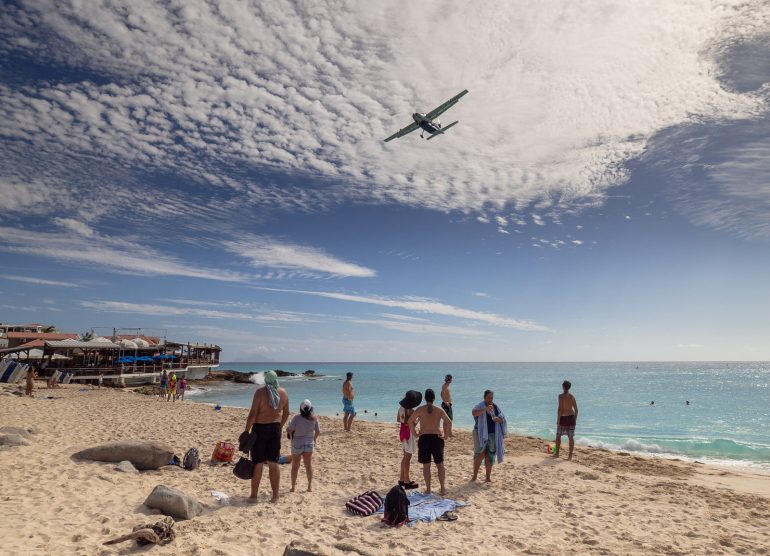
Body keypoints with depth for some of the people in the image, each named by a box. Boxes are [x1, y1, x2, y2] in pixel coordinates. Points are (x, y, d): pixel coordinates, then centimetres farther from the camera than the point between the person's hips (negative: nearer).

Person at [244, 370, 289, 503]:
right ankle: (275, 496, 16)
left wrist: (246, 431, -7)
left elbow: (252, 414, -15)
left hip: (260, 428, -4)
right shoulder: (283, 392, 2)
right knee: (273, 463, 11)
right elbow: (286, 413, 10)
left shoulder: (260, 392, -13)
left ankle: (253, 496, 13)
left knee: (257, 463, 5)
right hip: (275, 428, 4)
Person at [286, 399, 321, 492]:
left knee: (295, 466, 12)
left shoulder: (296, 418, -18)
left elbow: (289, 430, -15)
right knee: (308, 465, 13)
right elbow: (318, 431, 1)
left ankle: (293, 486, 18)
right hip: (309, 444, 2)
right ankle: (310, 486, 15)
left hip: (297, 444, -2)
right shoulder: (314, 419, -8)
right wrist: (314, 439, 20)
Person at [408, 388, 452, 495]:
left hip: (424, 438, -1)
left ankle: (428, 489, 12)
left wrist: (414, 433, 1)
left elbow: (410, 421, -8)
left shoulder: (420, 409, 0)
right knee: (440, 464, 11)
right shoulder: (439, 410, 2)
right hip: (436, 438, 1)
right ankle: (443, 488, 11)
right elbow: (449, 422, -8)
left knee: (426, 465, 8)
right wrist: (447, 434, 2)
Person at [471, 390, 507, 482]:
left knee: (490, 456, 6)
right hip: (481, 433, -4)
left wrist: (499, 420, -14)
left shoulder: (496, 407, 8)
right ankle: (475, 475, 7)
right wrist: (485, 409, -40)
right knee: (480, 455, -6)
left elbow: (502, 419, 10)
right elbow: (474, 413, -27)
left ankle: (488, 477, 16)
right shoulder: (480, 406, -7)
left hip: (493, 434, 4)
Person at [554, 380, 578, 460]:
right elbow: (576, 409, 6)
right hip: (571, 417, 4)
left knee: (558, 435, 11)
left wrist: (558, 420, -12)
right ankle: (570, 455, 8)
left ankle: (557, 453, 18)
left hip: (563, 417, -4)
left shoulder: (561, 396, -12)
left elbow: (560, 408, -17)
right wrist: (575, 420, 15)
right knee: (571, 437, 6)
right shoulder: (572, 397, 4)